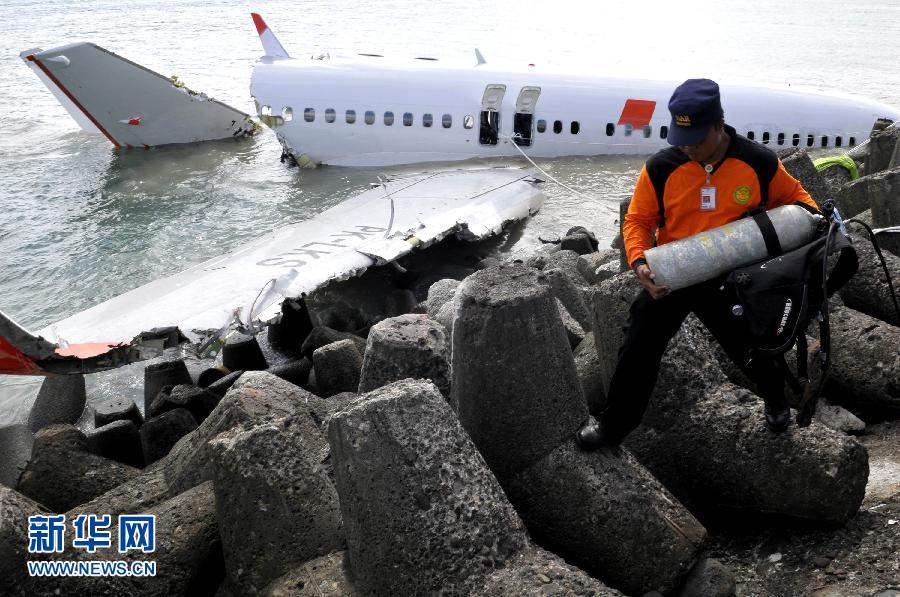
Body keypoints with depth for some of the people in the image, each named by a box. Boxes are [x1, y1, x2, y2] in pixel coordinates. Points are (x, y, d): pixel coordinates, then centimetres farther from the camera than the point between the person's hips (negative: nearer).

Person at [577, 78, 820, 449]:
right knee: (638, 354, 7)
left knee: (754, 348, 17)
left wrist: (812, 216, -12)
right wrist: (639, 263, -23)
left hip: (729, 281, 0)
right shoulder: (660, 168, -14)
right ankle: (614, 425, 29)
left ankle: (776, 400, 53)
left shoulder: (761, 163, -11)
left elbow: (793, 196, 8)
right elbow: (638, 220, -6)